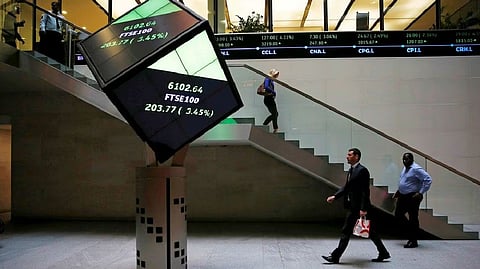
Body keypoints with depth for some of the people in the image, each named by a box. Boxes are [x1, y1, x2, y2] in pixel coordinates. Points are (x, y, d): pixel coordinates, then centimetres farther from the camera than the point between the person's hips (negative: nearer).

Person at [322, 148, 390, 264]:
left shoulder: (362, 170, -15)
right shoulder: (351, 170, 14)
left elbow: (365, 191, -19)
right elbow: (346, 187, 15)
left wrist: (363, 208, -23)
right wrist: (335, 196, 3)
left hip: (357, 207, -10)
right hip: (352, 205, 10)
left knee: (346, 230, -3)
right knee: (370, 231, 16)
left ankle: (335, 257, 6)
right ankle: (383, 253, 26)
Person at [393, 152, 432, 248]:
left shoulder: (416, 169, -17)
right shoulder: (405, 168, 11)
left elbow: (428, 180, -22)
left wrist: (420, 193, -22)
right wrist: (398, 191, 18)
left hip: (412, 197, -9)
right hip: (402, 196, 9)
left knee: (413, 219, 0)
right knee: (398, 214, 12)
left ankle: (413, 241, 10)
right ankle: (410, 229, 32)